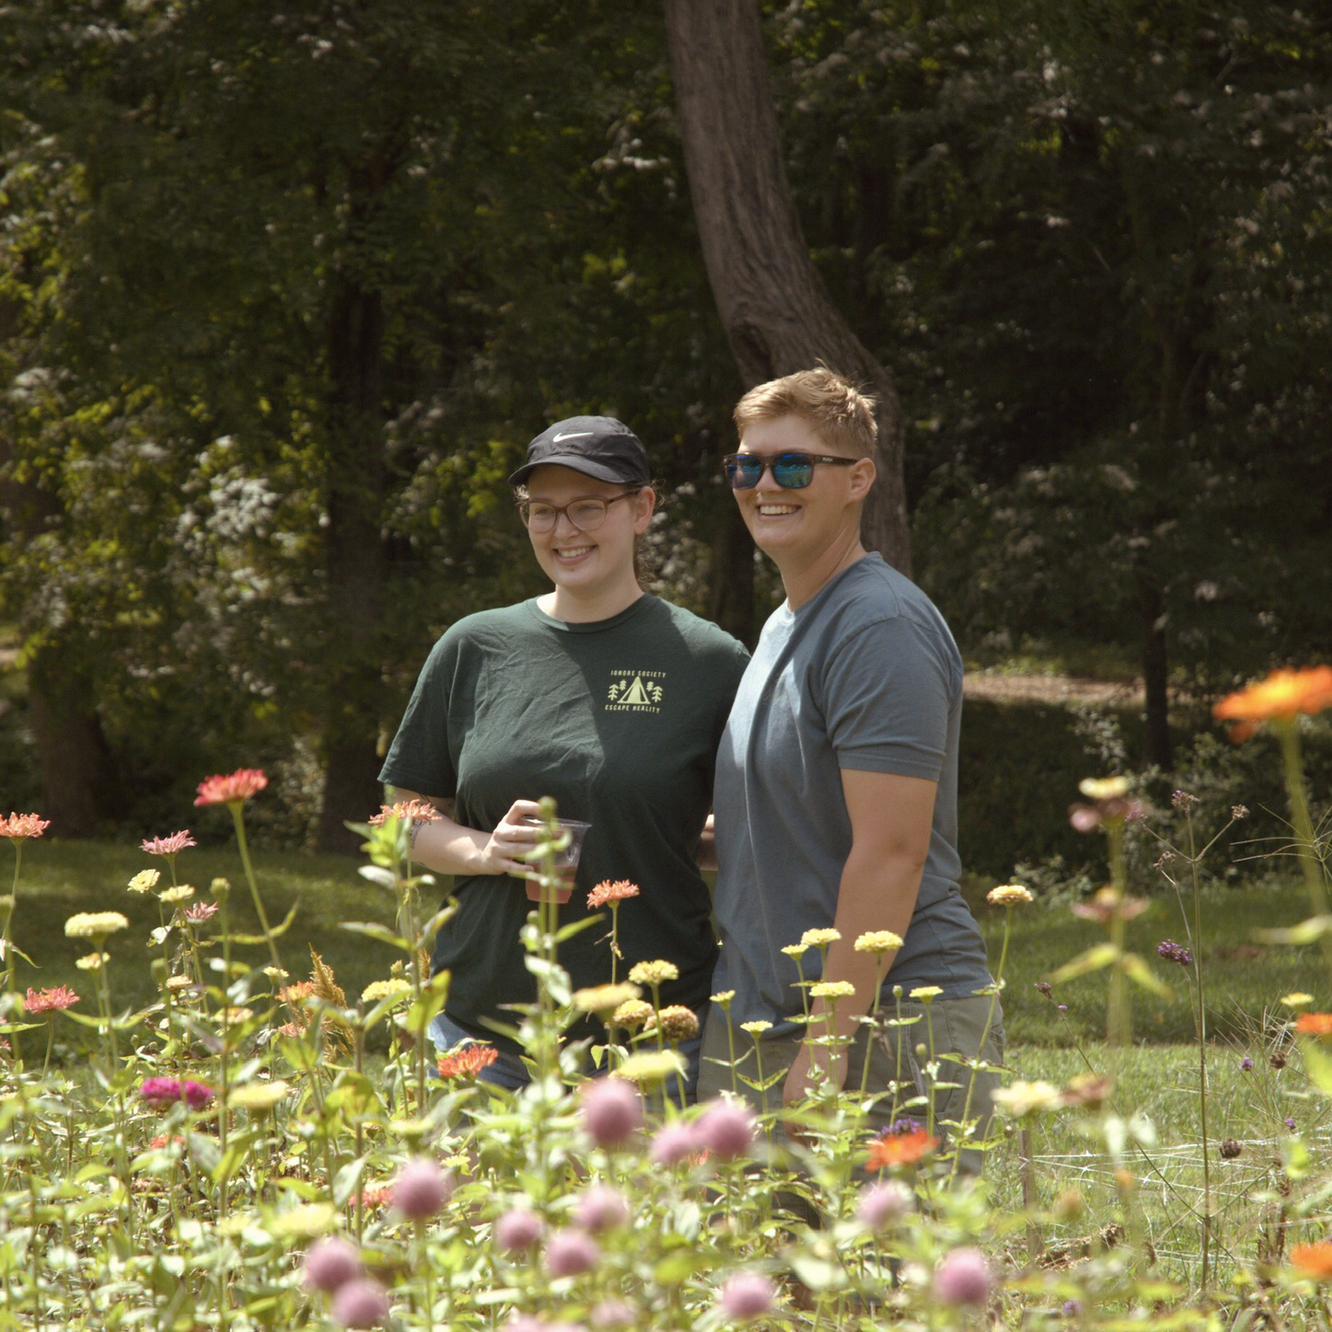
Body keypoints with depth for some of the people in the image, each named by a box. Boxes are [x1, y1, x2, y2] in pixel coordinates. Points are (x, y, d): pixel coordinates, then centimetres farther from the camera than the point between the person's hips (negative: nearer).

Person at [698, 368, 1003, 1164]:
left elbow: (891, 853, -20)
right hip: (761, 1027, 9)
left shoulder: (882, 629, -13)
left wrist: (827, 1048, -22)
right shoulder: (781, 629, 18)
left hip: (888, 1028, -9)